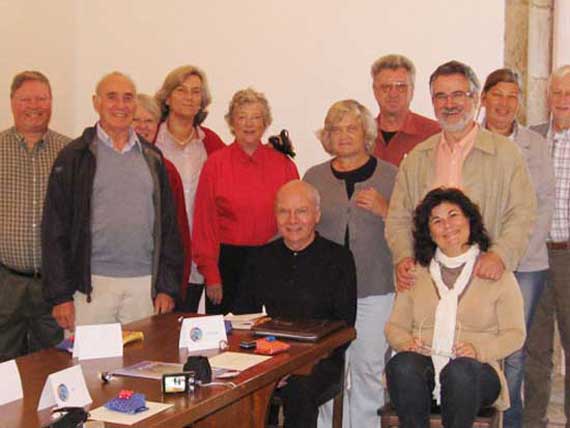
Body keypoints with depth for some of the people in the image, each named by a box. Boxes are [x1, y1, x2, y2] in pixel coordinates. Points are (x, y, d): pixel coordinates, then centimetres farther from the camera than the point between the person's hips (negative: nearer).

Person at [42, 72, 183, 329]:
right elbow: (56, 229, -1)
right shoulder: (74, 157, 2)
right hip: (92, 285, -3)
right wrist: (60, 295, -7)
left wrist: (168, 286, 4)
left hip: (144, 285, 3)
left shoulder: (152, 157, 12)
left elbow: (167, 223, 11)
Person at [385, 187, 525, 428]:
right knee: (402, 364, -33)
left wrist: (479, 349, -12)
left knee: (461, 370, -37)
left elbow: (515, 334, 6)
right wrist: (405, 342, -6)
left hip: (475, 371, -1)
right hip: (423, 364, 2)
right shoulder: (416, 272, 18)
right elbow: (395, 325, 17)